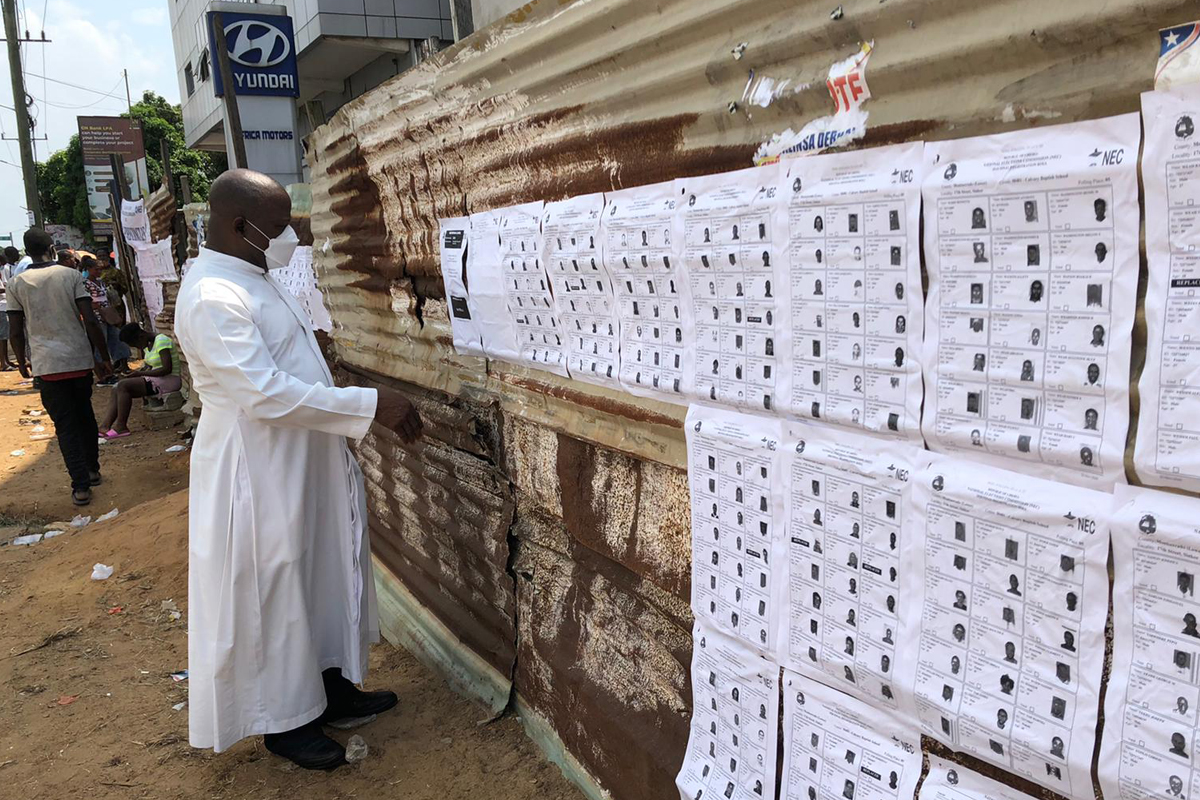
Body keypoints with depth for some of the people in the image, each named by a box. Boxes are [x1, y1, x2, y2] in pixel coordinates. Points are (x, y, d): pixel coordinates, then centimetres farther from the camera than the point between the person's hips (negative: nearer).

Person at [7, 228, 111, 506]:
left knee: (66, 425, 4)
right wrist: (105, 357, 1)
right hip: (80, 360, 1)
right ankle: (92, 469, 31)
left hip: (46, 366, -1)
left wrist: (22, 363, 19)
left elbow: (15, 332, 2)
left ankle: (81, 486, 0)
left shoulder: (16, 284, 0)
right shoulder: (71, 275, -2)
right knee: (85, 415, 20)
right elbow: (90, 321, -8)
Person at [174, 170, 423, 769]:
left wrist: (380, 414, 14)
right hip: (258, 474, -10)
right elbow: (264, 394, -30)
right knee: (272, 593, 6)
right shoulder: (213, 297, -22)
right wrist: (370, 404, -28)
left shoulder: (251, 281, 11)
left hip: (300, 466, 10)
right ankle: (282, 719, 24)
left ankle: (330, 686, 35)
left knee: (322, 575, 19)